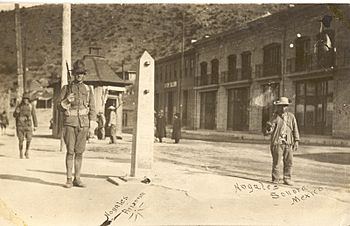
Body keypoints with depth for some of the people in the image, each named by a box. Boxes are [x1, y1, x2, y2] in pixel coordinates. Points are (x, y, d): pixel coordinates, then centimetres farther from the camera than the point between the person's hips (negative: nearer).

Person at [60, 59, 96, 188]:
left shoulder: (88, 89, 11)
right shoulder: (66, 88, 7)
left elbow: (92, 108, 9)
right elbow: (61, 107, 5)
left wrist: (92, 124, 0)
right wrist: (67, 101, -16)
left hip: (83, 123, 2)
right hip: (70, 123, -2)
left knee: (79, 152, 4)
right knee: (70, 151, -4)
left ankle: (77, 179, 11)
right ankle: (69, 180, 2)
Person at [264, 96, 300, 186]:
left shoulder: (291, 116, 9)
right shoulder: (275, 117, -1)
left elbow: (295, 129, 13)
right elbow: (268, 131, -2)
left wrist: (296, 141, 7)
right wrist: (268, 130, -26)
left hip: (288, 143, 3)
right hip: (277, 142, -3)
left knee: (289, 162, 4)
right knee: (276, 162, -2)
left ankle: (287, 179, 17)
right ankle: (275, 180, 9)